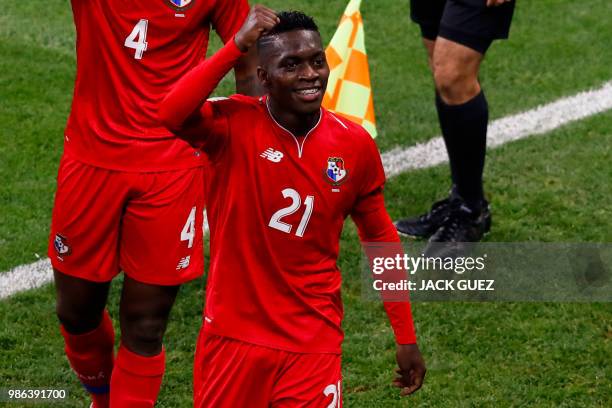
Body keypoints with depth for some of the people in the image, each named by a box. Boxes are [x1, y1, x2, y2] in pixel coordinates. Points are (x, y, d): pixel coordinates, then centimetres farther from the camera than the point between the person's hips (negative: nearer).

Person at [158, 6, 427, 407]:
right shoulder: (235, 125, -12)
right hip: (233, 333, -1)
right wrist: (238, 44, -30)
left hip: (313, 344, 1)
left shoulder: (355, 144, -5)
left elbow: (380, 238, 7)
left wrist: (406, 338, 9)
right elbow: (172, 115, -33)